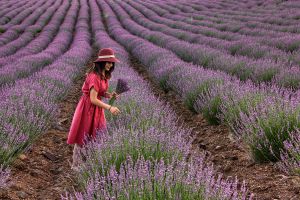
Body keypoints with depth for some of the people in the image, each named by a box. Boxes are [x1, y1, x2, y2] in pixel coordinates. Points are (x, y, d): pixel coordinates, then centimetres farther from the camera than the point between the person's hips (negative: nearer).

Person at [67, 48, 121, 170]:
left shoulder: (104, 75, 3)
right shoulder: (94, 76, -26)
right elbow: (93, 99, -26)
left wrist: (109, 95, -7)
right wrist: (109, 108, -27)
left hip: (97, 109, 9)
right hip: (88, 108, -9)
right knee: (82, 138, 5)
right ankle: (75, 165, 19)